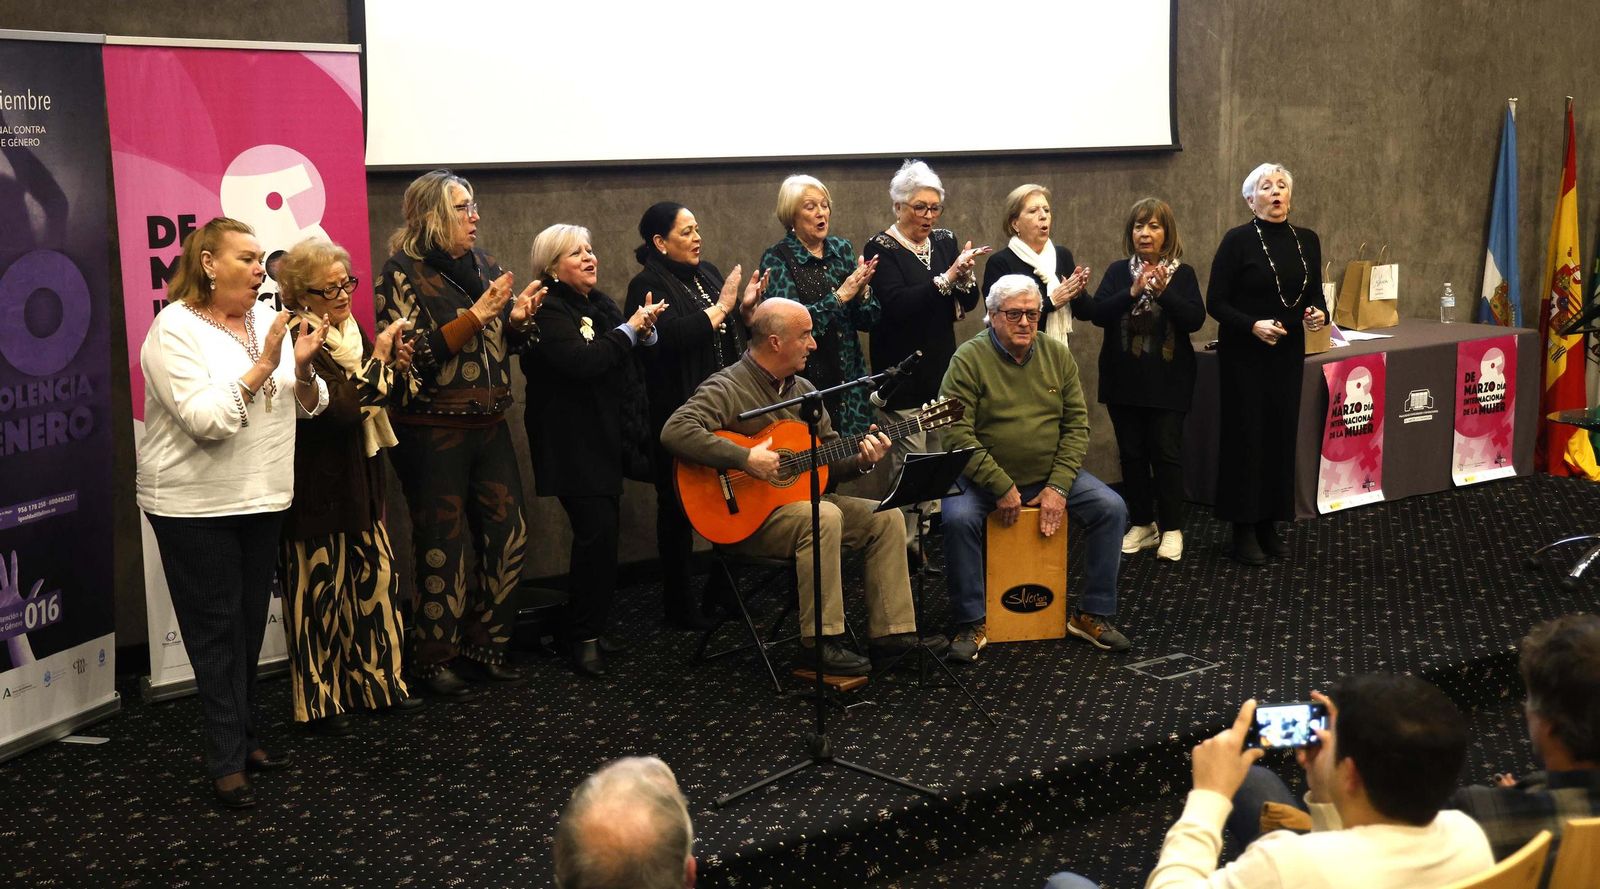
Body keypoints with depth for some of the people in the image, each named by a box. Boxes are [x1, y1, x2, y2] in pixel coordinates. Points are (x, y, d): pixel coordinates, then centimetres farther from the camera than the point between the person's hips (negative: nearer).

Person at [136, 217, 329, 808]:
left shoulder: (266, 320, 7)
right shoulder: (174, 329, -12)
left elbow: (310, 406, 7)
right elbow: (206, 419, -22)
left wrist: (302, 368, -13)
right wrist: (263, 366, -25)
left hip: (262, 500, 6)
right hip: (195, 508, -6)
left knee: (250, 625, 13)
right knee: (217, 631, 0)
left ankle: (245, 735, 26)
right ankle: (229, 763, 6)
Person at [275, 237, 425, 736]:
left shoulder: (350, 332, 9)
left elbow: (386, 398, 17)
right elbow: (340, 407, -26)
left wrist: (399, 367, -3)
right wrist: (378, 359, -21)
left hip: (358, 481, 8)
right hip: (316, 488, -8)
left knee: (376, 579, 13)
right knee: (320, 591, 1)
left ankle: (376, 683, 26)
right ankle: (319, 704, 13)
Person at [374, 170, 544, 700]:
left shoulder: (483, 267, 10)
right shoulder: (404, 273, -9)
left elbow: (507, 343, 17)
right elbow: (413, 355, -18)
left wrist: (519, 318, -5)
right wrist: (476, 315, -19)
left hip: (489, 426, 6)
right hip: (433, 432, -6)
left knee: (508, 535, 8)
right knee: (443, 547, 1)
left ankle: (484, 646, 22)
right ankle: (434, 662, 14)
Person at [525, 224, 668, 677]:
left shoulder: (599, 304, 15)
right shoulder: (548, 311, -10)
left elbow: (634, 364, 17)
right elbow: (582, 361, -26)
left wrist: (645, 329, -4)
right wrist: (630, 329, -15)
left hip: (608, 440, 8)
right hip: (573, 444, -8)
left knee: (603, 532, 8)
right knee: (597, 533, -14)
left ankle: (593, 626, 18)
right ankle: (583, 637, -3)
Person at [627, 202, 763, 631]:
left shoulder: (707, 273, 13)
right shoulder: (648, 285, -10)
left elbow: (732, 335, 20)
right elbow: (669, 336, -27)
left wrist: (745, 307, 0)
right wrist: (719, 308, -17)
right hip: (678, 414, -7)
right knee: (679, 507, 3)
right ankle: (678, 606, 13)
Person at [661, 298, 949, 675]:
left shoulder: (803, 390, 12)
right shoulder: (727, 388, -13)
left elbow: (831, 458, 17)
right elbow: (676, 431, -30)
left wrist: (861, 459, -6)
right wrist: (745, 459, -32)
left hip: (802, 500, 9)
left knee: (886, 517, -4)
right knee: (824, 517, -34)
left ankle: (891, 633, -4)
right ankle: (820, 644, -26)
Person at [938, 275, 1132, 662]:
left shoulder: (1057, 355, 5)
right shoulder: (969, 359, -9)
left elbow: (1077, 425, 3)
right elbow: (957, 433, -16)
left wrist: (1058, 486, -10)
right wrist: (1001, 487, -19)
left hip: (1051, 476, 4)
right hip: (985, 478, -4)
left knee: (1112, 508, -13)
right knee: (958, 518, -31)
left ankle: (1092, 615, 1)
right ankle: (971, 625, -13)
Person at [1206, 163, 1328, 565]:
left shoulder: (1307, 241, 6)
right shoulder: (1238, 241, -9)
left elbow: (1314, 293, 14)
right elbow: (1215, 302, -9)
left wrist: (1319, 313, -8)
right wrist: (1253, 325, -23)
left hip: (1289, 352, 5)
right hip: (1244, 355, -5)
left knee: (1282, 435, 7)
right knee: (1246, 436, -2)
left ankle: (1269, 525, 18)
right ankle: (1243, 530, 7)